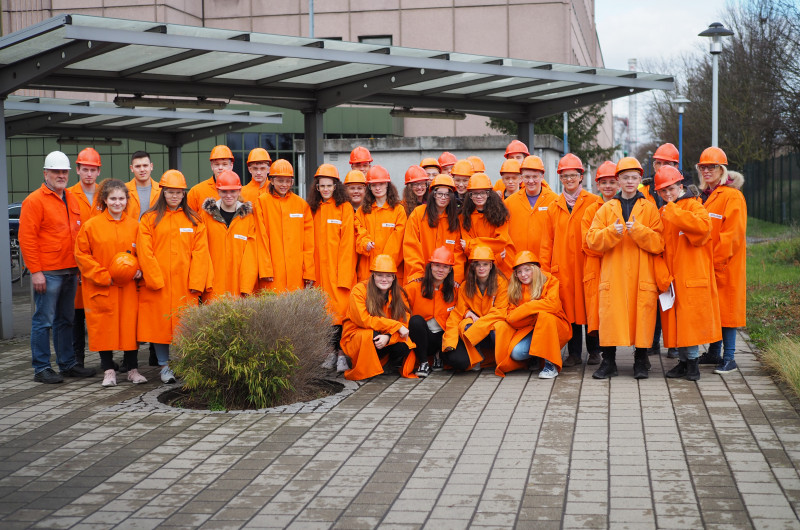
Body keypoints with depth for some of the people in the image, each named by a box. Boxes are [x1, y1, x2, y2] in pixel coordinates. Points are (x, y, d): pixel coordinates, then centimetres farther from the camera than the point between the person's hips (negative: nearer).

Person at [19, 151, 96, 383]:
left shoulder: (72, 200, 15)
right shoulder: (34, 201, -7)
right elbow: (26, 238, -12)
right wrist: (35, 271, -16)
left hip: (70, 271, 7)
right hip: (47, 273, -7)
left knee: (65, 320, 14)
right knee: (43, 321, -2)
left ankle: (67, 364, 22)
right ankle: (41, 369, 4)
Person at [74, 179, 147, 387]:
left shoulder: (134, 225, 5)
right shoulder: (91, 225, -3)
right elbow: (82, 254, -3)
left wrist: (139, 269, -3)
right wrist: (102, 275, -9)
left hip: (129, 287, 2)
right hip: (101, 287, -2)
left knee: (130, 325, 2)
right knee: (104, 327, 2)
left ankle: (133, 369, 13)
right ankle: (108, 370, 13)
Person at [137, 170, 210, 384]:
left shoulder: (194, 220, 8)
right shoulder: (150, 219, 2)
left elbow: (200, 252, 3)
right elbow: (145, 251, -3)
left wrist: (196, 282, -6)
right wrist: (154, 278, -11)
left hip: (185, 284, 1)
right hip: (157, 283, -1)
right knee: (159, 323, 2)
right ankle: (164, 366, 14)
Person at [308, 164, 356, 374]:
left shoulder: (345, 208, -2)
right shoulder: (313, 209, 11)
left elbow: (347, 243, -6)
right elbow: (311, 242, 11)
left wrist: (343, 274, -12)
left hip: (340, 268, -4)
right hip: (320, 268, 4)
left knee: (341, 307, -8)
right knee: (325, 309, 4)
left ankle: (342, 352, -1)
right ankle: (331, 351, 11)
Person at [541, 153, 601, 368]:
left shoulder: (593, 202, 2)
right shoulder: (554, 206, 12)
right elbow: (548, 241, 11)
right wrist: (545, 268, 6)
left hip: (587, 263, -2)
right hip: (562, 266, 3)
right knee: (569, 308, 4)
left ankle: (594, 350, 17)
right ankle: (574, 353, 13)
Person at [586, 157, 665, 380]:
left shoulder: (650, 208, 8)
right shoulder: (606, 209, 13)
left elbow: (659, 243, -2)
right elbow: (592, 240, 3)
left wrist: (638, 230, -17)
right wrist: (612, 232, -14)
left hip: (642, 276, -1)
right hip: (613, 276, 1)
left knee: (642, 317, -2)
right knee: (610, 317, -3)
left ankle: (641, 363, 12)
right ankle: (608, 363, 7)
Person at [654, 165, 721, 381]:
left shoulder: (693, 206, -3)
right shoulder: (662, 213, 15)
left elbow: (703, 225, -25)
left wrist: (674, 212, -19)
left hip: (692, 275, -6)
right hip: (670, 275, 6)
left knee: (690, 318, -6)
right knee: (674, 320, 7)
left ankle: (692, 361, 2)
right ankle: (683, 361, 15)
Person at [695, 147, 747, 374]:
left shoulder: (732, 196, -10)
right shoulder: (703, 196, 15)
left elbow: (733, 233, -16)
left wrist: (715, 260, -17)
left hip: (724, 265, -7)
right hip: (704, 265, 7)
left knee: (726, 309, -5)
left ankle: (729, 359, -1)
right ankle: (713, 353, 21)